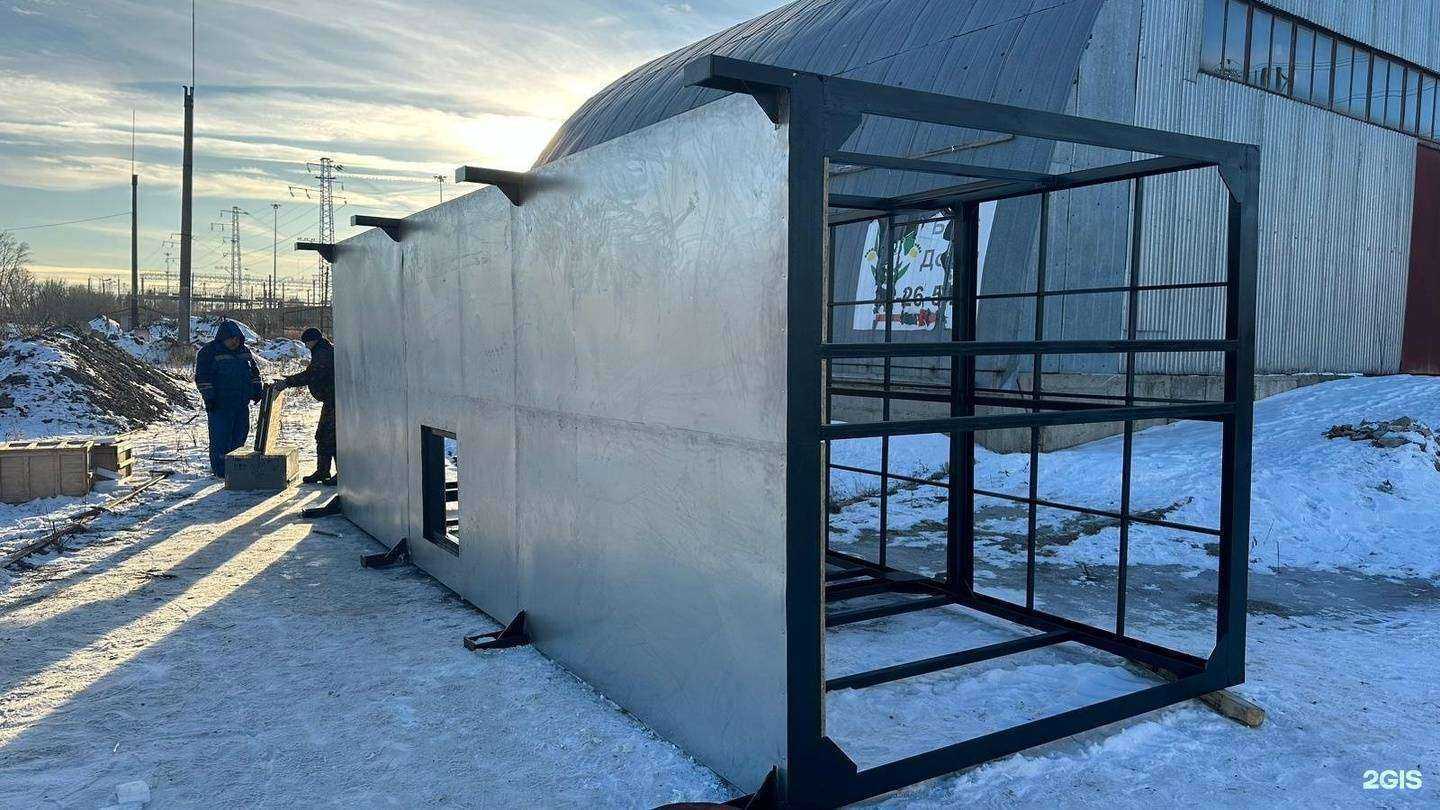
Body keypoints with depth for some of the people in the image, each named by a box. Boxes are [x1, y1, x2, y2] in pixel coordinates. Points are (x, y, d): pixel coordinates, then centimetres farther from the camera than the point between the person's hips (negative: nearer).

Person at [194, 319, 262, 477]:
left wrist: (256, 390, 13)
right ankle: (220, 470, 2)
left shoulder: (244, 350, 12)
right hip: (219, 405, -6)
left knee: (240, 435, 10)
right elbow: (202, 377, -10)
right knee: (220, 437, -5)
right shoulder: (209, 351, -6)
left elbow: (254, 372, 23)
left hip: (242, 403, 6)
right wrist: (208, 396, -16)